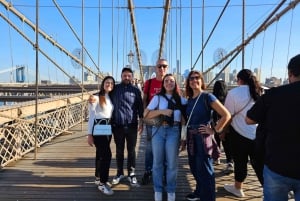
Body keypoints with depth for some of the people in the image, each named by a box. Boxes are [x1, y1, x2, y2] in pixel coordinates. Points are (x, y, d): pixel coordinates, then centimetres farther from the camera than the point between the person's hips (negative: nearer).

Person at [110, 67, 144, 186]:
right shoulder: (115, 89, 6)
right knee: (119, 151, 12)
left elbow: (140, 107, 6)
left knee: (131, 151, 7)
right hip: (117, 125, 1)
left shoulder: (135, 90, 4)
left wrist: (141, 122, 1)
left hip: (131, 125, -1)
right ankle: (119, 173, 25)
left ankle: (131, 174, 18)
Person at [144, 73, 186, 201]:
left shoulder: (181, 99, 11)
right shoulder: (157, 98, 8)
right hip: (158, 130, 0)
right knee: (158, 161, 7)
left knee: (172, 162, 3)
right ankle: (158, 190, 21)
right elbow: (146, 114, 0)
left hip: (174, 130, 0)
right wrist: (162, 111, -10)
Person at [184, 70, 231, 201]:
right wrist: (186, 136, 11)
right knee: (194, 167, 19)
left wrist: (214, 130, -14)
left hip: (203, 137, -7)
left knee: (204, 170, 3)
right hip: (191, 137, 7)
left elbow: (226, 115, -17)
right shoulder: (190, 99, 8)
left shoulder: (207, 97, -12)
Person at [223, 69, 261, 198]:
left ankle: (237, 188, 31)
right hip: (259, 134, 3)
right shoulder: (260, 92, 0)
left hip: (240, 133, -3)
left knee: (240, 162, 13)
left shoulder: (234, 93, -11)